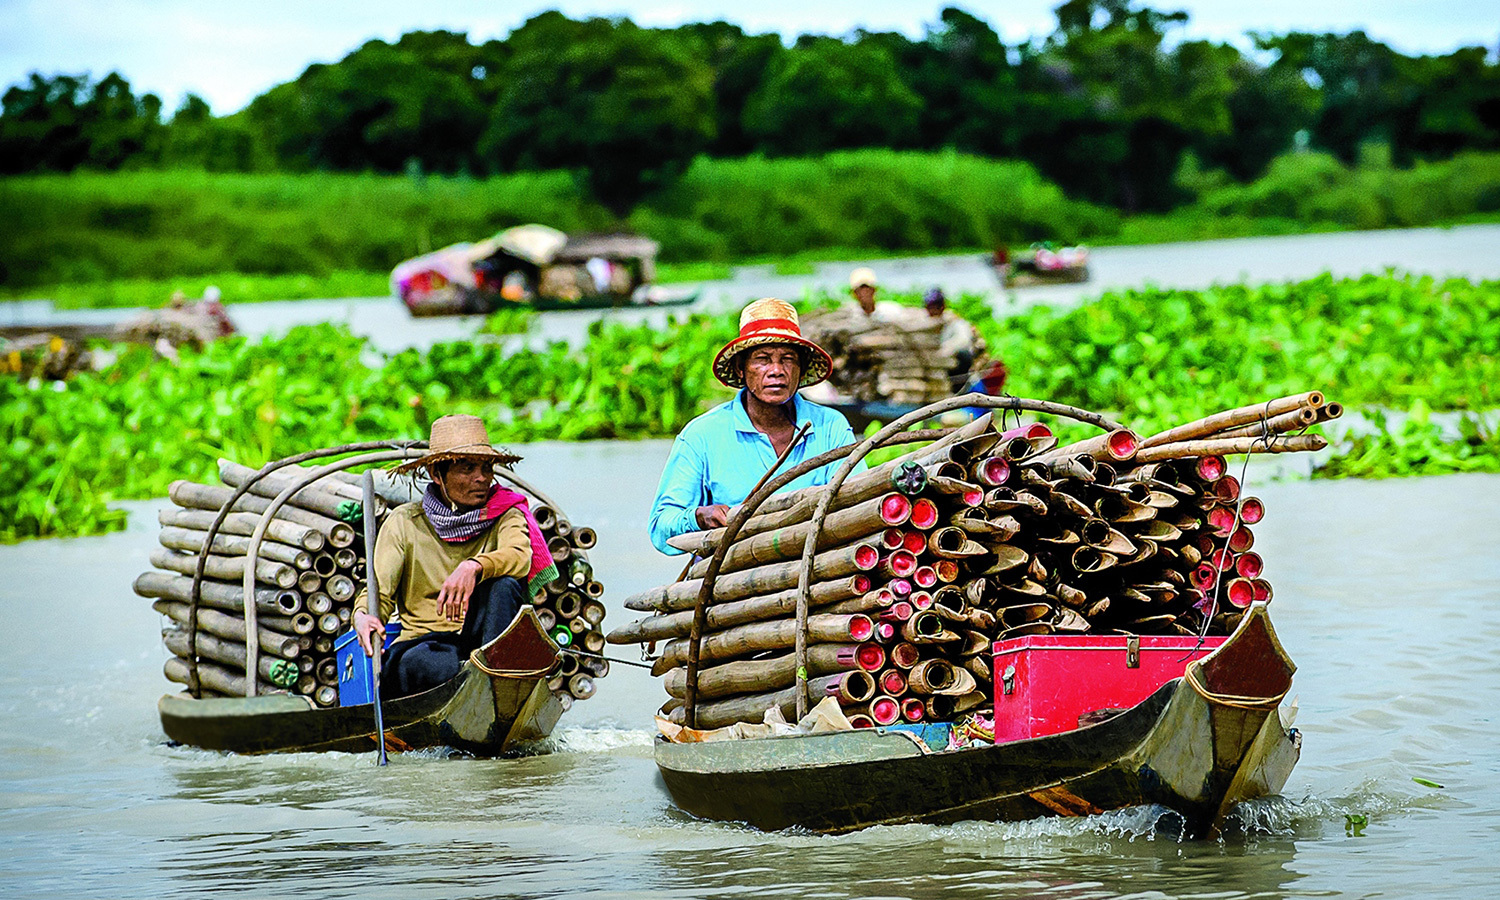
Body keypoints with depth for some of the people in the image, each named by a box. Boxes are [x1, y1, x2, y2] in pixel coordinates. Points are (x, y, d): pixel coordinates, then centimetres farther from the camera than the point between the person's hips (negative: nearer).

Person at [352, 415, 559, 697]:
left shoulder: (505, 514, 7)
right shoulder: (404, 522, 8)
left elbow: (520, 556, -17)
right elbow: (379, 592, 1)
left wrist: (474, 566, -38)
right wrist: (364, 616, -24)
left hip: (483, 639, 1)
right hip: (422, 639, -1)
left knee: (503, 583, -29)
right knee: (413, 663, -36)